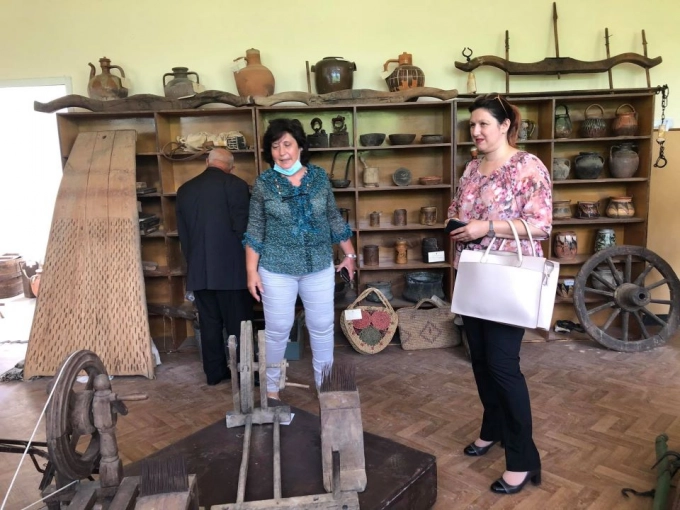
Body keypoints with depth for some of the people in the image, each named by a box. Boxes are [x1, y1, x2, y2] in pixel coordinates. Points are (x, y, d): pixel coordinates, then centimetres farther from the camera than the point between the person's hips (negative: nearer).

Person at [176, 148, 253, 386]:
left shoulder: (184, 189, 11)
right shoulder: (235, 184, -6)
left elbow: (182, 233, 14)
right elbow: (243, 228, -10)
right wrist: (249, 263, 2)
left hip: (198, 269, 5)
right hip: (230, 267, -5)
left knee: (209, 324, 13)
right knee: (238, 324, 4)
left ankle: (214, 372, 22)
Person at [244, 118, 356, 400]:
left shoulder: (320, 177, 0)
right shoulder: (263, 184, -4)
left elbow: (334, 218, 8)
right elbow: (255, 231, -1)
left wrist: (349, 253, 11)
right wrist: (252, 271, -5)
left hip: (319, 266, 2)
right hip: (276, 269, -2)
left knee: (322, 327, 11)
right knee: (277, 330, 8)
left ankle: (325, 383, 30)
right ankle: (271, 388, 28)